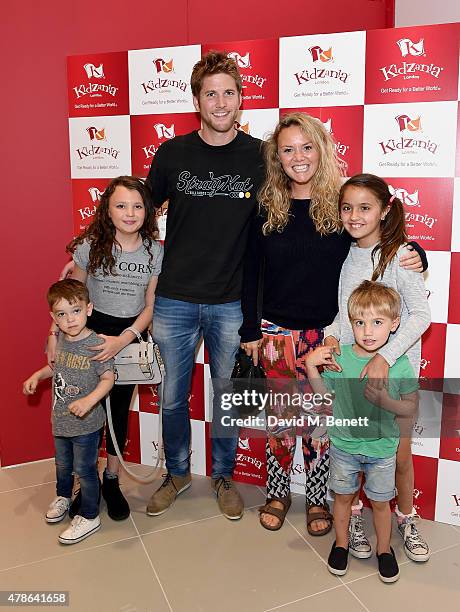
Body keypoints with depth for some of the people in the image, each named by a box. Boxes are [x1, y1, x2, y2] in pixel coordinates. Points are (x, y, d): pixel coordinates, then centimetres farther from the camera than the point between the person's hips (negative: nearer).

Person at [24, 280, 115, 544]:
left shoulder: (96, 344, -23)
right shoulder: (60, 339, -3)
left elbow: (108, 379, -19)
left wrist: (89, 400, -32)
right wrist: (37, 376, 3)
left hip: (86, 423, -7)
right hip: (60, 420, 7)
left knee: (85, 469, 9)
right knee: (63, 464, 28)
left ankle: (89, 517, 28)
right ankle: (63, 497, 54)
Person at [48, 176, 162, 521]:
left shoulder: (155, 251, -8)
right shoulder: (91, 245, -10)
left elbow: (150, 306, -5)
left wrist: (123, 340, -16)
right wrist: (55, 333, -6)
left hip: (131, 335, 1)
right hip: (91, 329, -1)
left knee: (120, 408, 13)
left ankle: (112, 481, 31)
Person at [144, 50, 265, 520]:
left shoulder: (260, 156, -3)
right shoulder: (172, 153, -1)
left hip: (232, 303, -1)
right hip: (174, 300, 1)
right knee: (172, 398, 13)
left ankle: (223, 477, 37)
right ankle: (177, 474, 38)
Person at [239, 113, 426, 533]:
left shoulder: (343, 203, -3)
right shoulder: (268, 207, 1)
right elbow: (252, 273, 4)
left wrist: (414, 257, -17)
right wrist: (250, 330, 2)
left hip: (328, 333, -1)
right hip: (277, 332, 1)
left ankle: (318, 498, 31)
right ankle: (278, 492, 33)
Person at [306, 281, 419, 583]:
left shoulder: (400, 363, -15)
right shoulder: (339, 356, -12)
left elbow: (412, 407, -7)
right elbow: (325, 393, 1)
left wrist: (385, 401, -25)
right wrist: (311, 366, -14)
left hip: (382, 447, -1)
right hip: (343, 444, 1)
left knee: (380, 501, 16)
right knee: (343, 496, 19)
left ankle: (384, 549, 41)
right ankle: (341, 543, 43)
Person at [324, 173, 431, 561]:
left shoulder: (400, 255, -11)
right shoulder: (346, 256, 4)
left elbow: (421, 314, -15)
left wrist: (385, 357, -26)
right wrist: (332, 335, -8)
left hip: (394, 372, -3)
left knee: (400, 454, 10)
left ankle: (406, 519, 35)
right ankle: (353, 514, 33)